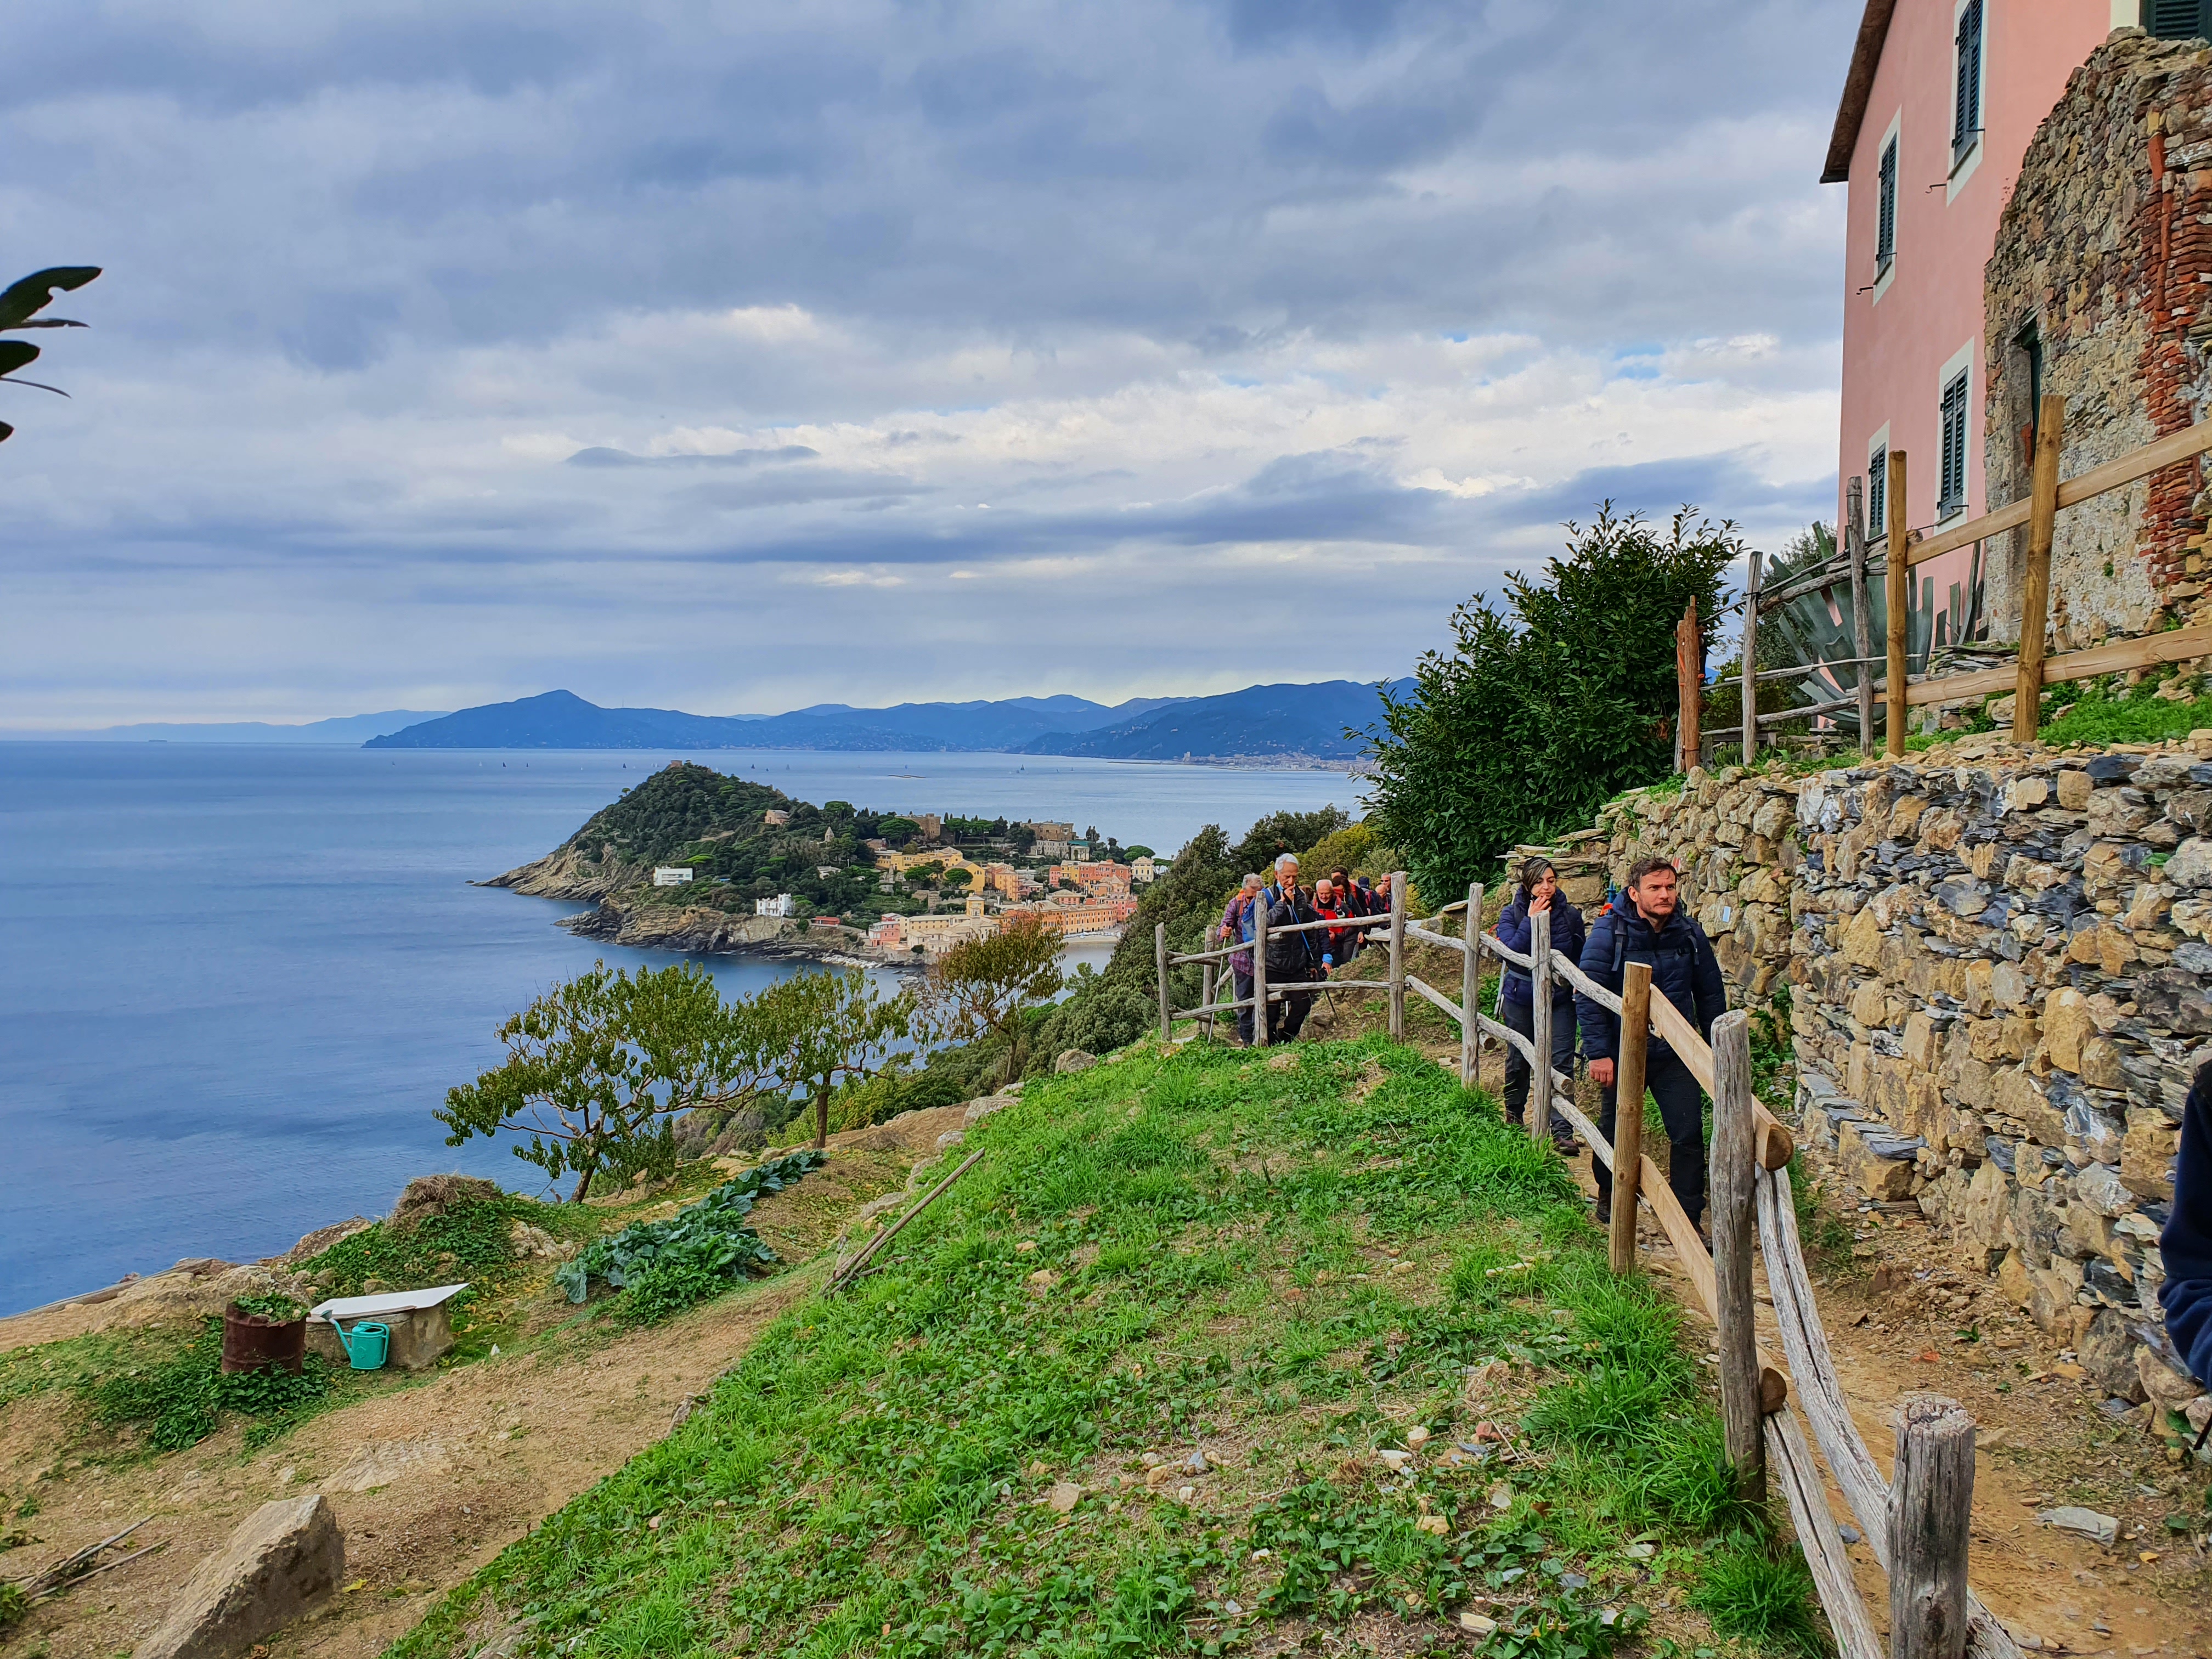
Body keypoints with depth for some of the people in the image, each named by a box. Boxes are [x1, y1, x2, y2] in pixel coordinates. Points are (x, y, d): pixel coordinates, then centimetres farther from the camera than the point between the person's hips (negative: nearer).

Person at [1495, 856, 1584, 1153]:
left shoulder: (1570, 916, -2)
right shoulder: (1513, 914, -7)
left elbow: (1580, 958, 9)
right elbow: (1509, 951, -22)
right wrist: (1531, 920, -23)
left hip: (1560, 998, 0)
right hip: (1521, 999, 0)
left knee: (1561, 1063, -6)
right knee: (1518, 1061, 14)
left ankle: (1563, 1131, -3)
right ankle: (1513, 1115, 37)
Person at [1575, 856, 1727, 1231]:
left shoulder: (1690, 935, 0)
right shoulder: (1610, 932, -12)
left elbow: (1711, 995, 11)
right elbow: (1587, 995, -13)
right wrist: (1598, 1052, -17)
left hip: (1675, 1056, 2)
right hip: (1622, 1052, -2)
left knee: (1690, 1135, -5)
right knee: (1616, 1130, 15)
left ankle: (1689, 1218, 7)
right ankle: (1608, 1194, 41)